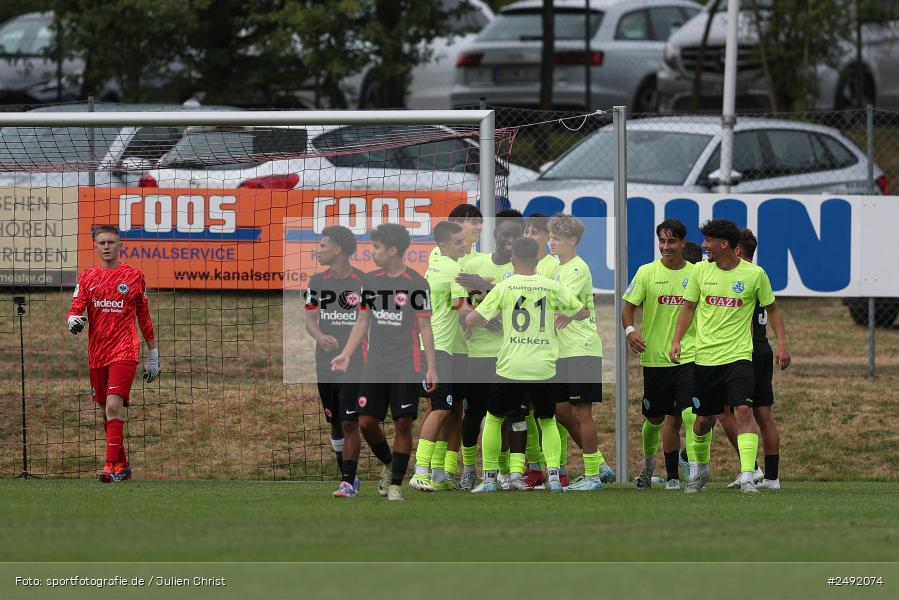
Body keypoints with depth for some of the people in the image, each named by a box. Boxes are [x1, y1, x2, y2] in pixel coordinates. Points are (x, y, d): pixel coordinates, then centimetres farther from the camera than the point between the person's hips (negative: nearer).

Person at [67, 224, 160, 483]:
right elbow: (75, 310, 2)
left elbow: (145, 318, 11)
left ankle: (111, 466, -24)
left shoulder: (134, 276, 6)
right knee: (107, 411, 9)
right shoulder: (87, 278, 11)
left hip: (124, 352, -4)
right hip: (97, 355, 4)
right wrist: (73, 319, -24)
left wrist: (153, 356, 13)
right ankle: (122, 466, 21)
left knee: (114, 405, -19)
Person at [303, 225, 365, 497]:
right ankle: (348, 475, 23)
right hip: (325, 363, 4)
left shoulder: (363, 283, -4)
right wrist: (321, 337, -18)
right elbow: (310, 319, 4)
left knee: (350, 424, -10)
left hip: (355, 363, -4)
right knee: (335, 424, 10)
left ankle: (348, 482, -7)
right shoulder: (317, 281, 7)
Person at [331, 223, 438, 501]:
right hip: (375, 368, 5)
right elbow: (362, 322, 13)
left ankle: (396, 483, 5)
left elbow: (425, 327, -5)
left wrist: (431, 368, -8)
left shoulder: (416, 284, -7)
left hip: (406, 368, -5)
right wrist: (346, 354, 3)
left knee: (403, 423, -4)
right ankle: (388, 464, 28)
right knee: (366, 422, 2)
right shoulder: (370, 280, 8)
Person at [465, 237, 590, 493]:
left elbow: (471, 320, -2)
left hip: (510, 367, -2)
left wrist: (472, 316, 21)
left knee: (494, 419, 16)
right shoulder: (552, 287, 2)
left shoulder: (504, 287, -3)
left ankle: (489, 478, 14)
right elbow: (583, 313, 15)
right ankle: (553, 474, 6)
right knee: (548, 421, 20)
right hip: (544, 369, 2)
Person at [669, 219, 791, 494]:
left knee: (743, 410, -19)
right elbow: (688, 307, 11)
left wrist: (782, 344, 0)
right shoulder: (701, 270, 3)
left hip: (738, 355, -3)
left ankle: (747, 476, -22)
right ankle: (700, 468, 35)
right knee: (705, 418, 10)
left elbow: (772, 309, 8)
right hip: (705, 356, 3)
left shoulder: (754, 274, -4)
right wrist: (676, 341, 0)